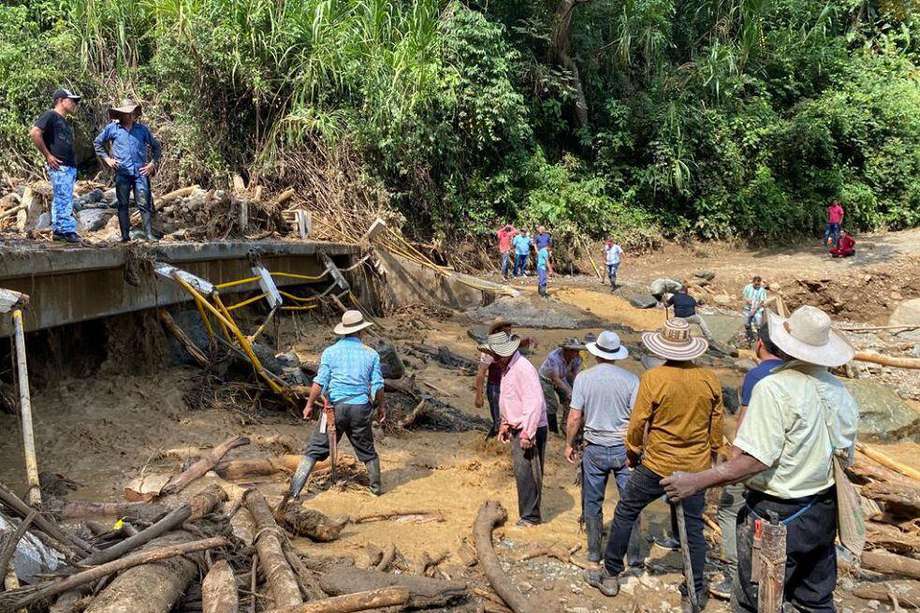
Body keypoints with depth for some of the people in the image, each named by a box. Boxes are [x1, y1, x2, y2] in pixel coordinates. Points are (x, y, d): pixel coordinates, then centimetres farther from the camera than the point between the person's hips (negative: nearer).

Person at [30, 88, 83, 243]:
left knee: (60, 200, 11)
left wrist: (74, 163, 15)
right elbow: (35, 133, -15)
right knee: (64, 199, -10)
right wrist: (47, 155, -14)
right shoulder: (50, 115, -4)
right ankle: (68, 231, -10)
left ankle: (58, 231, 14)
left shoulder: (66, 122, 23)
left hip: (70, 166, 9)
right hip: (59, 166, -9)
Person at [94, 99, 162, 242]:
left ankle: (149, 234, -4)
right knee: (123, 204, 4)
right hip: (122, 172, 0)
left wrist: (152, 163, 7)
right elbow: (97, 142, 17)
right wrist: (106, 158, 7)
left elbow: (156, 146, 17)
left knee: (144, 204, -5)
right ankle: (125, 235, 10)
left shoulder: (142, 129, 9)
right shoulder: (112, 128, 6)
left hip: (140, 172, 0)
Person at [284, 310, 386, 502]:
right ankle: (376, 487, 31)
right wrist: (381, 407, 17)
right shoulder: (371, 354, 3)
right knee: (367, 450, 19)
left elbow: (320, 382, -4)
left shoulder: (330, 352, 0)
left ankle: (294, 491, -1)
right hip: (361, 408, 1)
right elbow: (377, 385, 3)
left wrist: (309, 405, 6)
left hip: (335, 407, -1)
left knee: (314, 449, 4)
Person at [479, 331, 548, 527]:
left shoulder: (523, 368, -21)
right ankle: (529, 512, 25)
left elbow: (534, 402, -26)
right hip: (517, 429, 10)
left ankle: (530, 516, 5)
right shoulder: (506, 368, 11)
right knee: (520, 471, 15)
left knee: (526, 472, -5)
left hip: (529, 430, -10)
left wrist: (527, 434, -25)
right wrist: (505, 425, 20)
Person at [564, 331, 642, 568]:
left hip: (595, 450, 0)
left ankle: (594, 552, 24)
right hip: (624, 449, 0)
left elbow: (574, 417, -7)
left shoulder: (584, 377, -7)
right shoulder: (630, 379, -7)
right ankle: (634, 555, 16)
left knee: (592, 503, 15)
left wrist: (569, 444, 6)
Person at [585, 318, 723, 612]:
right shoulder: (710, 379, -5)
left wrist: (633, 452, 7)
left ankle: (610, 575, 22)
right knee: (692, 527, 14)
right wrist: (711, 454, 21)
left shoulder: (653, 378, -16)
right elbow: (716, 425, 6)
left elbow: (638, 423, -9)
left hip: (657, 465, -3)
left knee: (625, 513, 13)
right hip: (696, 466, 4)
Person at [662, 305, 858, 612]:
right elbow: (845, 456, 9)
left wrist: (697, 481, -22)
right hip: (824, 514, 7)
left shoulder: (773, 388, -22)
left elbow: (756, 459, -26)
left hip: (777, 515, -7)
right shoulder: (839, 390, 0)